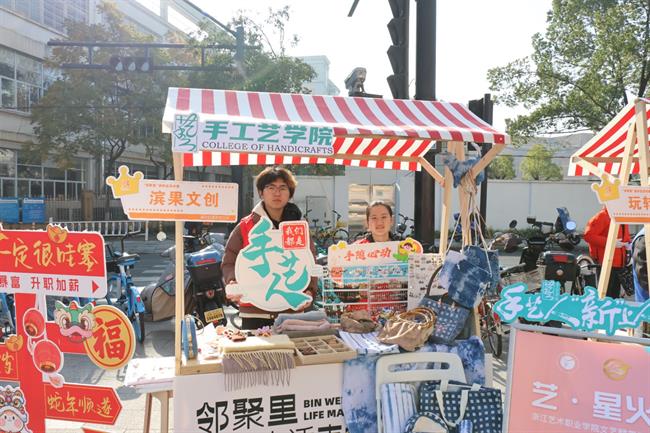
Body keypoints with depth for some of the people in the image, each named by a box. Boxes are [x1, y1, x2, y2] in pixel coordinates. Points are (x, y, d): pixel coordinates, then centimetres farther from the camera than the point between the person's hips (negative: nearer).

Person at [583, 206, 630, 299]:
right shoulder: (602, 216, -12)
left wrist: (627, 243, 5)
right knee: (605, 295, -7)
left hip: (619, 263, 9)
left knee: (615, 295, 16)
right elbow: (588, 236, -19)